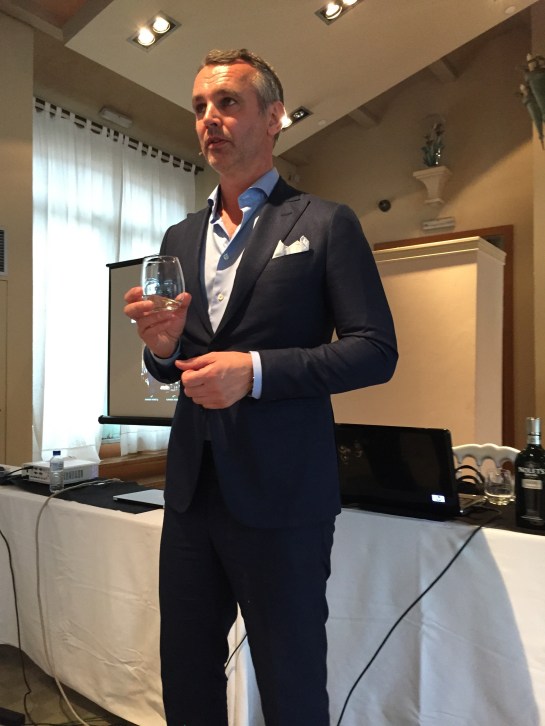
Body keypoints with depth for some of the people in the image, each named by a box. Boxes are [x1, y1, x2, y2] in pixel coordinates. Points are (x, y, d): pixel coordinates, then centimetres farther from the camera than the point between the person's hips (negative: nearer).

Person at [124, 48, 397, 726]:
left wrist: (256, 371, -19)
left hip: (282, 493, -5)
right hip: (192, 488, 6)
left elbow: (376, 351, -9)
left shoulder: (326, 223, -3)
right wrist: (162, 345, -6)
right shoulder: (179, 238, 13)